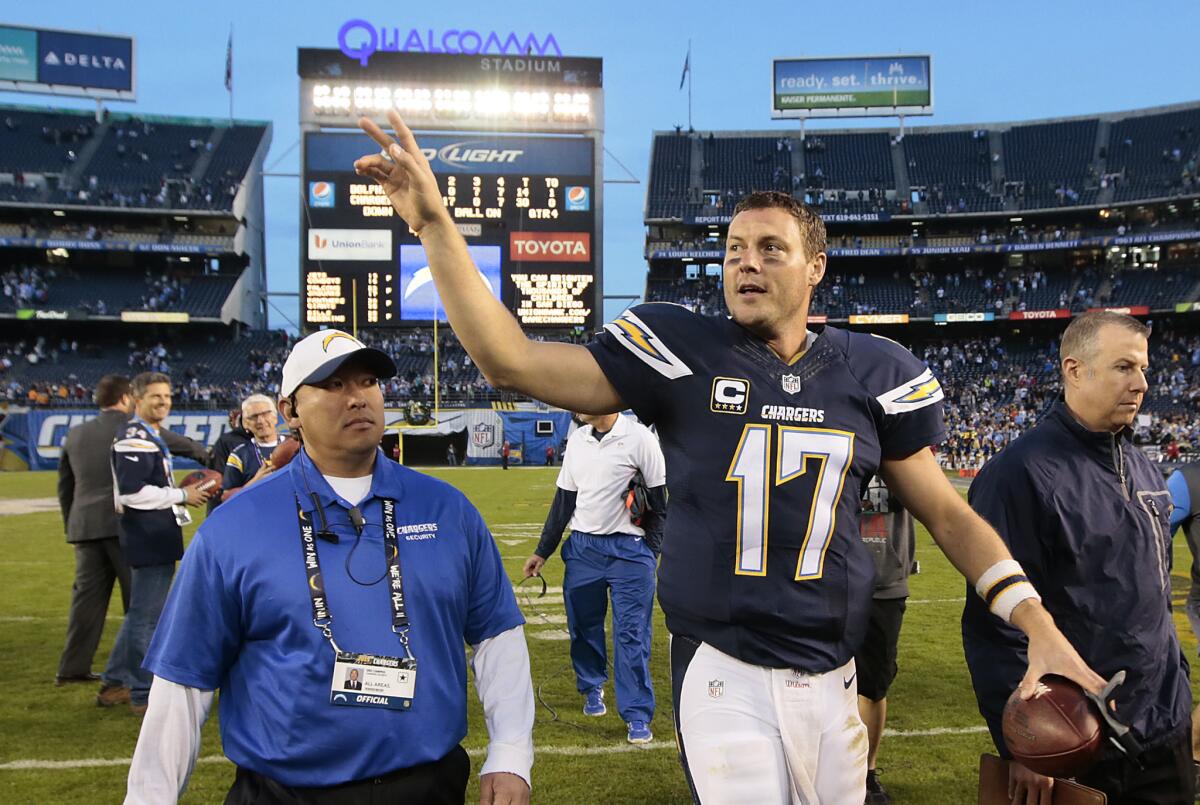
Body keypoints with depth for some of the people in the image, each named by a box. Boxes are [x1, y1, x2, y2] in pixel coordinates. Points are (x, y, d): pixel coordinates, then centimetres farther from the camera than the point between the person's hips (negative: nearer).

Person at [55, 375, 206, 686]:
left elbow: (65, 487, 18)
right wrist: (204, 453, 32)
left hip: (85, 526, 5)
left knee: (88, 597, 10)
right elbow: (181, 444, 12)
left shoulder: (76, 434, 12)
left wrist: (71, 526, 25)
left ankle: (73, 667, 13)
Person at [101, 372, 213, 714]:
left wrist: (181, 490, 10)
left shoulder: (151, 436, 17)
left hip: (155, 538, 11)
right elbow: (132, 493, -25)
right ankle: (143, 694, 8)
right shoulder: (135, 439, -17)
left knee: (141, 612, 19)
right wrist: (181, 495, -16)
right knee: (147, 615, -2)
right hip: (149, 539, -11)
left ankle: (113, 684, 29)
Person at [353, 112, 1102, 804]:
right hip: (723, 676, -3)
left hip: (830, 679, 3)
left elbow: (948, 514, 7)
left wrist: (1042, 630, -2)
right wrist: (435, 223, -16)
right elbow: (512, 361, -10)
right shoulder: (683, 354, -6)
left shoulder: (872, 373, 1)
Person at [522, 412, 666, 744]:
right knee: (583, 626, 11)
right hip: (581, 548, 5)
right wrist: (543, 551, 15)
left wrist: (650, 553, -8)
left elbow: (659, 500, -5)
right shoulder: (577, 440, 10)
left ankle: (638, 715, 5)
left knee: (631, 633, -3)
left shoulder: (639, 438, -8)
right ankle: (593, 688, 35)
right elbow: (563, 501, 15)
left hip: (628, 549, -5)